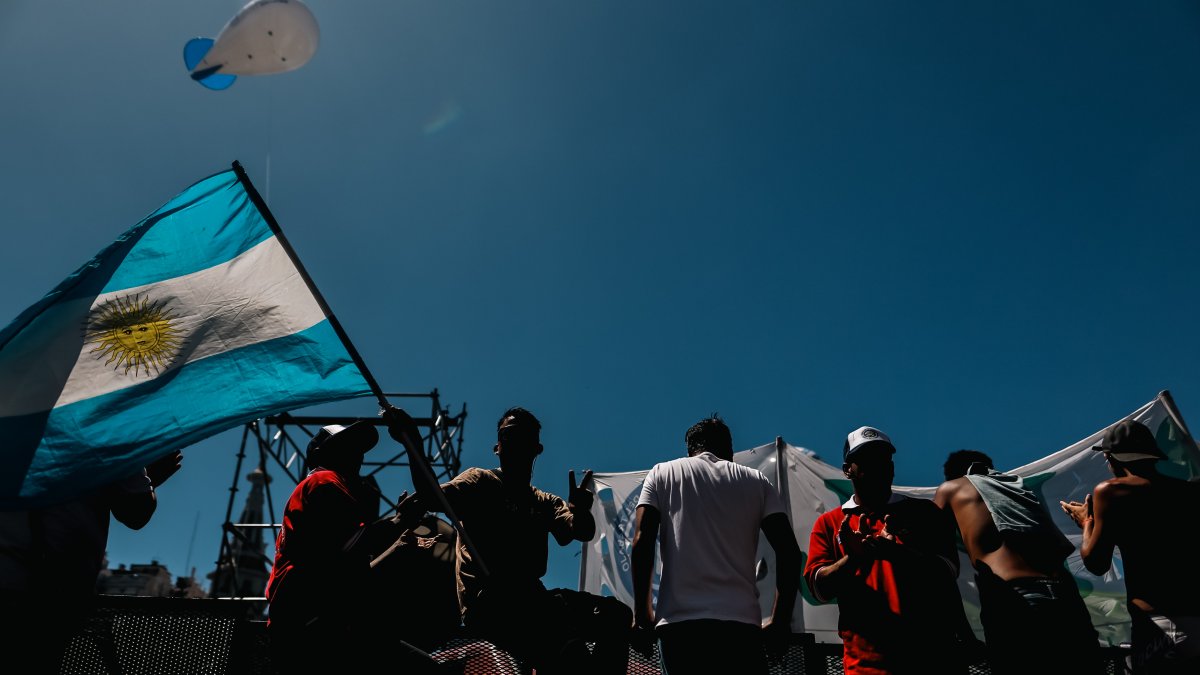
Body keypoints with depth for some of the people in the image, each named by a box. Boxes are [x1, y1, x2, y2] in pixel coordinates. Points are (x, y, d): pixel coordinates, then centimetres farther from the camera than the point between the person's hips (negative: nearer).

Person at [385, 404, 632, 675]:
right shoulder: (480, 481, 11)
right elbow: (433, 499, -8)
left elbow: (583, 532, 3)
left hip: (531, 598, 5)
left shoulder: (546, 503, 22)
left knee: (616, 613, -19)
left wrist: (580, 510, -21)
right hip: (485, 600, -5)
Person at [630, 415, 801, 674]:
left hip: (679, 621, 0)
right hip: (741, 623, 1)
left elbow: (642, 542, 1)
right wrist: (780, 621, 13)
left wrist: (643, 611, 8)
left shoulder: (662, 473, 13)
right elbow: (788, 551, 5)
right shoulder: (756, 481, 15)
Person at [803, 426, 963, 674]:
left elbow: (948, 572, -5)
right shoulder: (829, 522, 7)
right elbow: (819, 588, -2)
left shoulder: (923, 511, 7)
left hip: (932, 653, 1)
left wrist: (897, 553, -24)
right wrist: (854, 559, -21)